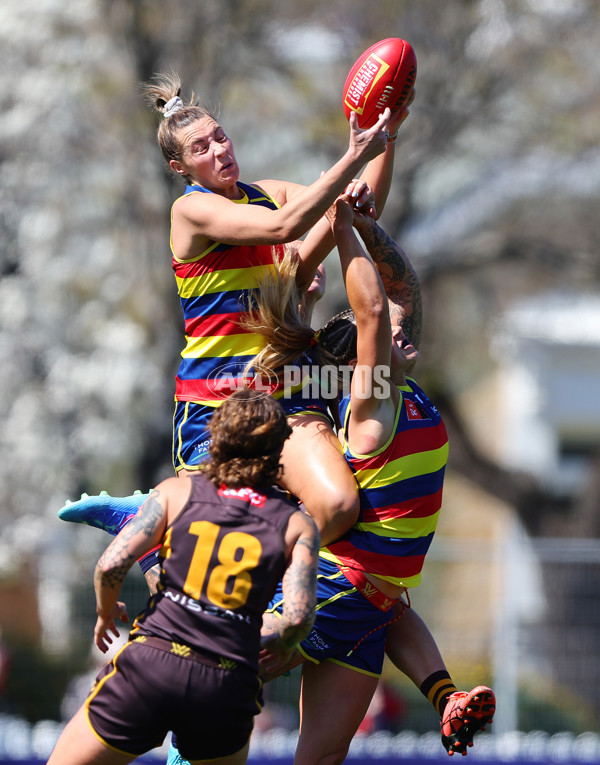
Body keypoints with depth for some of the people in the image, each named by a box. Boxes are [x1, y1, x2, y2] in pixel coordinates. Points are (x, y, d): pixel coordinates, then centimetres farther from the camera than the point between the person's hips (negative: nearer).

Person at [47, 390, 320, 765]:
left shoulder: (177, 492, 7)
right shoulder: (298, 526, 7)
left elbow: (111, 565, -2)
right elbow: (299, 617, -4)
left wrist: (105, 613, 19)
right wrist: (281, 647, 19)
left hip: (150, 664, -1)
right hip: (230, 685, 1)